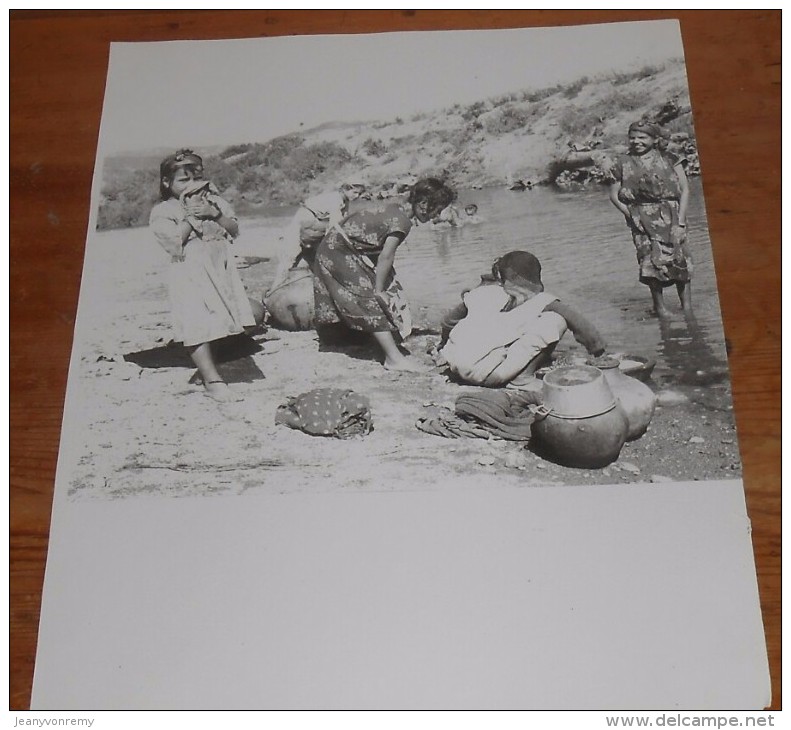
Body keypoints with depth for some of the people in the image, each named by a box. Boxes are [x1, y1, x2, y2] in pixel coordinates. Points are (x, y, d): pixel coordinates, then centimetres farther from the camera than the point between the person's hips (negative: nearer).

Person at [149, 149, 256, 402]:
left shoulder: (213, 200, 13)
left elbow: (234, 230, 5)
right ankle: (212, 381, -10)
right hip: (191, 275, -5)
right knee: (198, 328, -11)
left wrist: (213, 213, -10)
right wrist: (191, 216, -13)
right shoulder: (162, 211, -1)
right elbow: (175, 243, -15)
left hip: (221, 270, 5)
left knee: (219, 323, 7)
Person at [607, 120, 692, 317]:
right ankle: (659, 304, 6)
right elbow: (614, 195, 7)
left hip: (671, 217, 0)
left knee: (680, 259, -3)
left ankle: (687, 306, 6)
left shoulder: (669, 160, 5)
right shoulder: (622, 164, 6)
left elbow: (684, 189, 2)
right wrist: (631, 215, -6)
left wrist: (681, 221, -7)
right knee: (651, 259, -8)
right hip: (642, 221, 0)